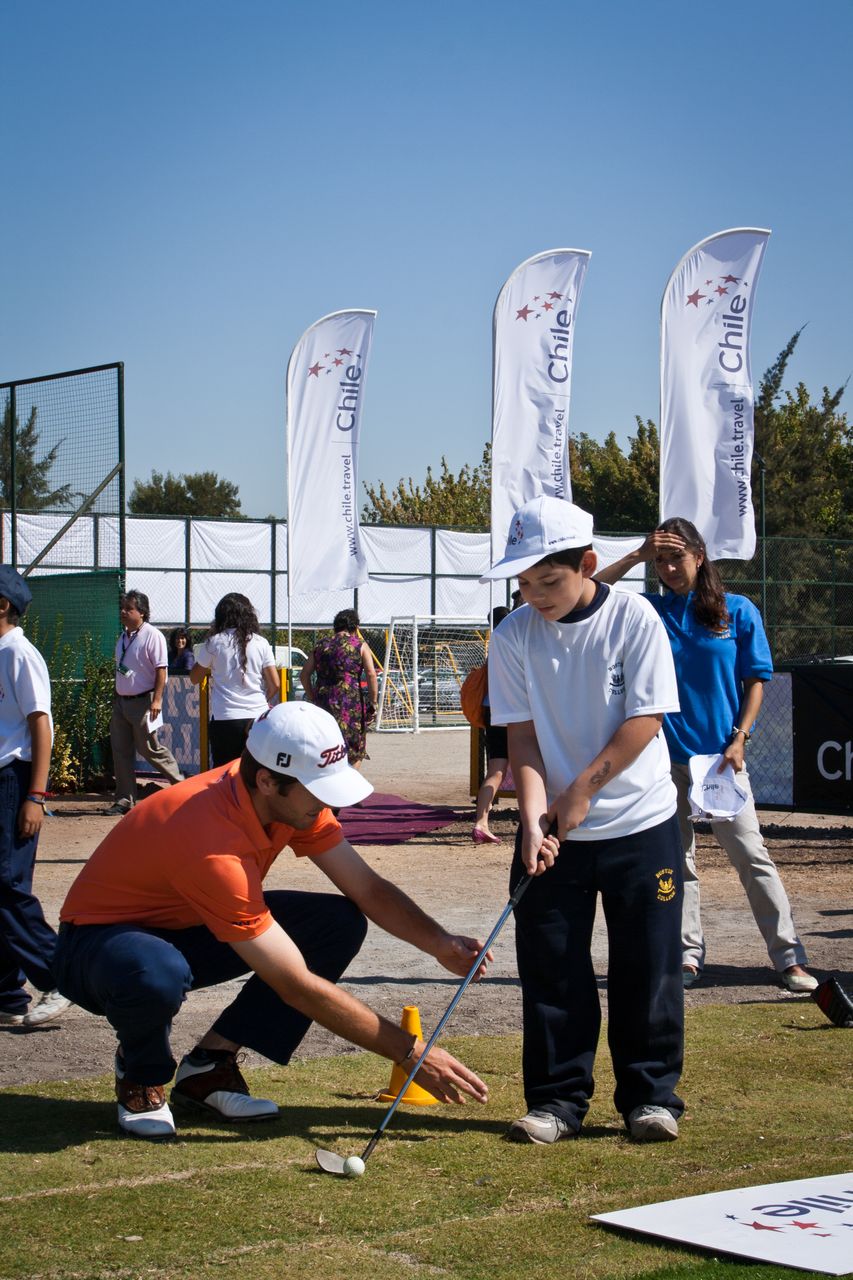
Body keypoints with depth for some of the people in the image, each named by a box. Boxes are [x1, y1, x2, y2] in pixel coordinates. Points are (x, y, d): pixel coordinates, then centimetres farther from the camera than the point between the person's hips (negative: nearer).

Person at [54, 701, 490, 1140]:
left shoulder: (292, 799, -14)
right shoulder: (213, 846, -37)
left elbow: (367, 888, -3)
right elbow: (298, 987, -34)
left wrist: (440, 943, -22)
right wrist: (411, 1052, -29)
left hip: (185, 927, 8)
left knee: (340, 923, -12)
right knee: (157, 977, -44)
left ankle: (207, 1067, -3)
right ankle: (141, 1074, -7)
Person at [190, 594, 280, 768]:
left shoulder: (213, 643, 1)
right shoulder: (260, 643, 4)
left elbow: (195, 678, 11)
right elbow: (275, 685, 3)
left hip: (224, 719, -1)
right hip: (258, 717, 2)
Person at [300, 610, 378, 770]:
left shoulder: (321, 645, 13)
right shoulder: (360, 645, 2)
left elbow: (304, 674, 11)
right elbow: (371, 675, -9)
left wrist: (312, 698, 17)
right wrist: (373, 704, -6)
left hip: (323, 702, 3)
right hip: (350, 702, -3)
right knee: (355, 750, 7)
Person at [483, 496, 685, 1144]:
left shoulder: (634, 618, -10)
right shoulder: (514, 635, -3)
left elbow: (644, 719, -11)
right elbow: (521, 735, -5)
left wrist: (583, 790, -14)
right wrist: (534, 818, -17)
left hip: (640, 823, -2)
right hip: (553, 829, 2)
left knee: (647, 966, 4)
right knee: (551, 969, 4)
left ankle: (652, 1095, 17)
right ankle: (557, 1100, 15)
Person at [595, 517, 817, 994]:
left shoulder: (739, 611, 1)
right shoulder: (650, 611, 6)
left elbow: (756, 682, 3)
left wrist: (739, 739, -8)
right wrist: (636, 557, -5)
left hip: (722, 754, -2)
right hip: (666, 756, 3)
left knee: (752, 855, -5)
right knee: (677, 861, 7)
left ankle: (789, 958, -3)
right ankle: (688, 956, 15)